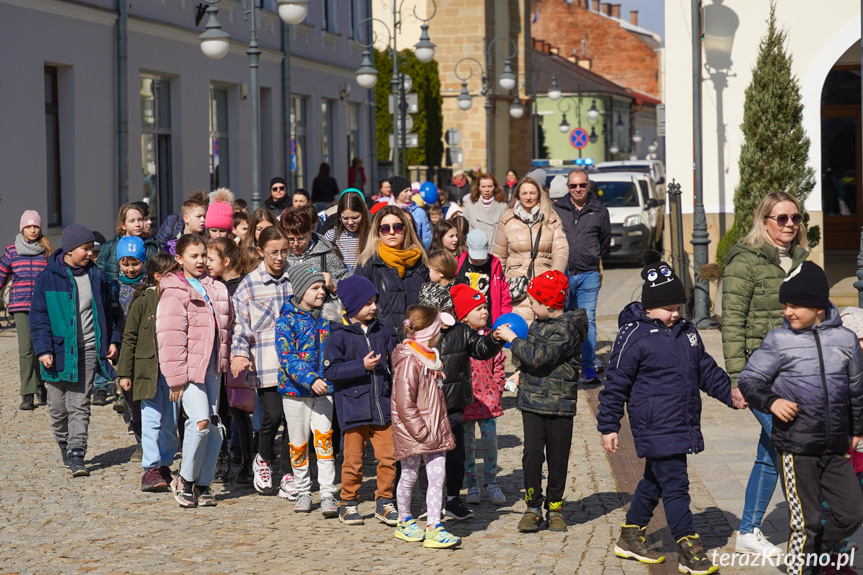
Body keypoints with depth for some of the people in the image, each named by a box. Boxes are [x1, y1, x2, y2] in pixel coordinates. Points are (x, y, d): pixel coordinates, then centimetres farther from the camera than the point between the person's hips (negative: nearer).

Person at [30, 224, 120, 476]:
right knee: (58, 406, 8)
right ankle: (64, 445, 31)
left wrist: (112, 340, 12)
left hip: (88, 352, 2)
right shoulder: (48, 278, -4)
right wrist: (43, 349, -11)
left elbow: (106, 311, 19)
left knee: (80, 405, -4)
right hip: (59, 350, -2)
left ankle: (76, 455, -6)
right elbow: (38, 316, -3)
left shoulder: (95, 276, 8)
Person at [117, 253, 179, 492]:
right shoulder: (143, 302, -3)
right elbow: (129, 338, 0)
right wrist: (124, 373, -2)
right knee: (152, 420, -8)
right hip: (149, 371, -4)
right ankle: (151, 470, -4)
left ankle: (164, 464, 23)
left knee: (172, 422, 7)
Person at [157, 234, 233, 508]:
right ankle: (185, 479, -1)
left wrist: (224, 360, 16)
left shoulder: (216, 289, 13)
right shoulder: (174, 292, -7)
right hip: (188, 368, -6)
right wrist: (175, 378, -13)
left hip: (211, 367, 7)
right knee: (200, 421, -18)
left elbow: (225, 328, 23)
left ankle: (203, 483, 15)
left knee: (215, 427, 4)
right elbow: (170, 338, -10)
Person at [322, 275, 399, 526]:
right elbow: (330, 370, -11)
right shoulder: (339, 336, -6)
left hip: (382, 405, 4)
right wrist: (362, 366, -17)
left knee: (388, 457, 0)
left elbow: (394, 362, 19)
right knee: (353, 460, 3)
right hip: (353, 406, -4)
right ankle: (348, 504, 19)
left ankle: (384, 502, 14)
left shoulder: (382, 331, 9)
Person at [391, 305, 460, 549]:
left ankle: (433, 528, 0)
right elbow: (404, 405, -21)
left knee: (438, 476, -1)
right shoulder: (408, 362, -19)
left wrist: (440, 428, 17)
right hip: (412, 431, -7)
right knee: (409, 477, 9)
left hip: (434, 430, 7)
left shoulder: (430, 357, 10)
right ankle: (404, 522, 26)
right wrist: (422, 432, -19)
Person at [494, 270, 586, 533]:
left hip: (560, 403, -5)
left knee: (558, 457, 3)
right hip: (532, 400, 5)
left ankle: (554, 507, 16)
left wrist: (512, 338, -15)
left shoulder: (568, 328, -13)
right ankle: (533, 507, 4)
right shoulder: (537, 324, 11)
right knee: (532, 453, -4)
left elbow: (539, 356, -24)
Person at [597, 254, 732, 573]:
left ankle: (630, 538, 32)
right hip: (655, 428, -8)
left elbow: (706, 369, 23)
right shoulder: (634, 336, -11)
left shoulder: (686, 331, 11)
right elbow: (616, 383, -7)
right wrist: (609, 426, -6)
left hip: (684, 425, 8)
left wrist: (730, 393, 14)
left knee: (655, 481, 18)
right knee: (675, 485, -8)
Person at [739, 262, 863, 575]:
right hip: (796, 447, -4)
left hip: (836, 449, 4)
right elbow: (748, 379, 0)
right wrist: (771, 401, -17)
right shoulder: (778, 341, -5)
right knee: (805, 522, -1)